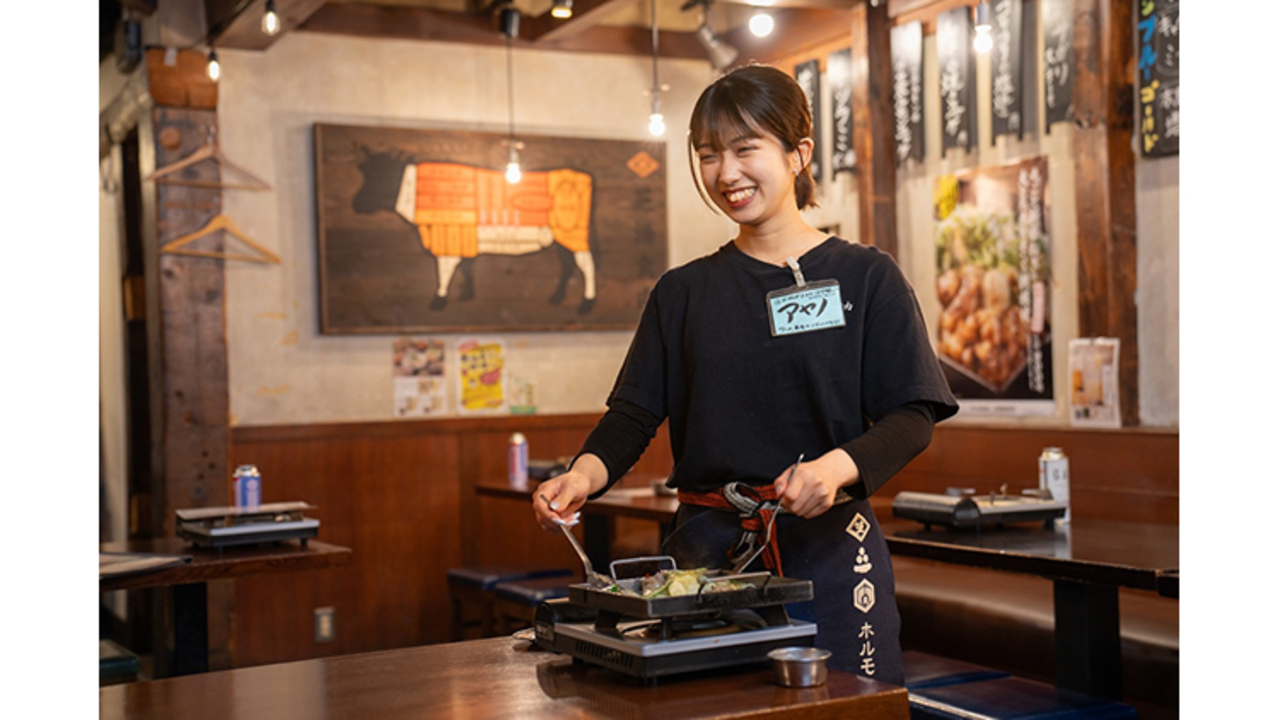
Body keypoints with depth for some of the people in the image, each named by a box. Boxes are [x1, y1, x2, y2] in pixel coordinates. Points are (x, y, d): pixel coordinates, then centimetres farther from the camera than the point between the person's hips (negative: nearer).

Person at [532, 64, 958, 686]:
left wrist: (837, 466, -23)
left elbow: (912, 417, -4)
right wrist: (585, 473, -14)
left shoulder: (865, 277, 1)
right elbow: (634, 412, 6)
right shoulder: (682, 292, 11)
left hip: (828, 546, -2)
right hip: (706, 548, 3)